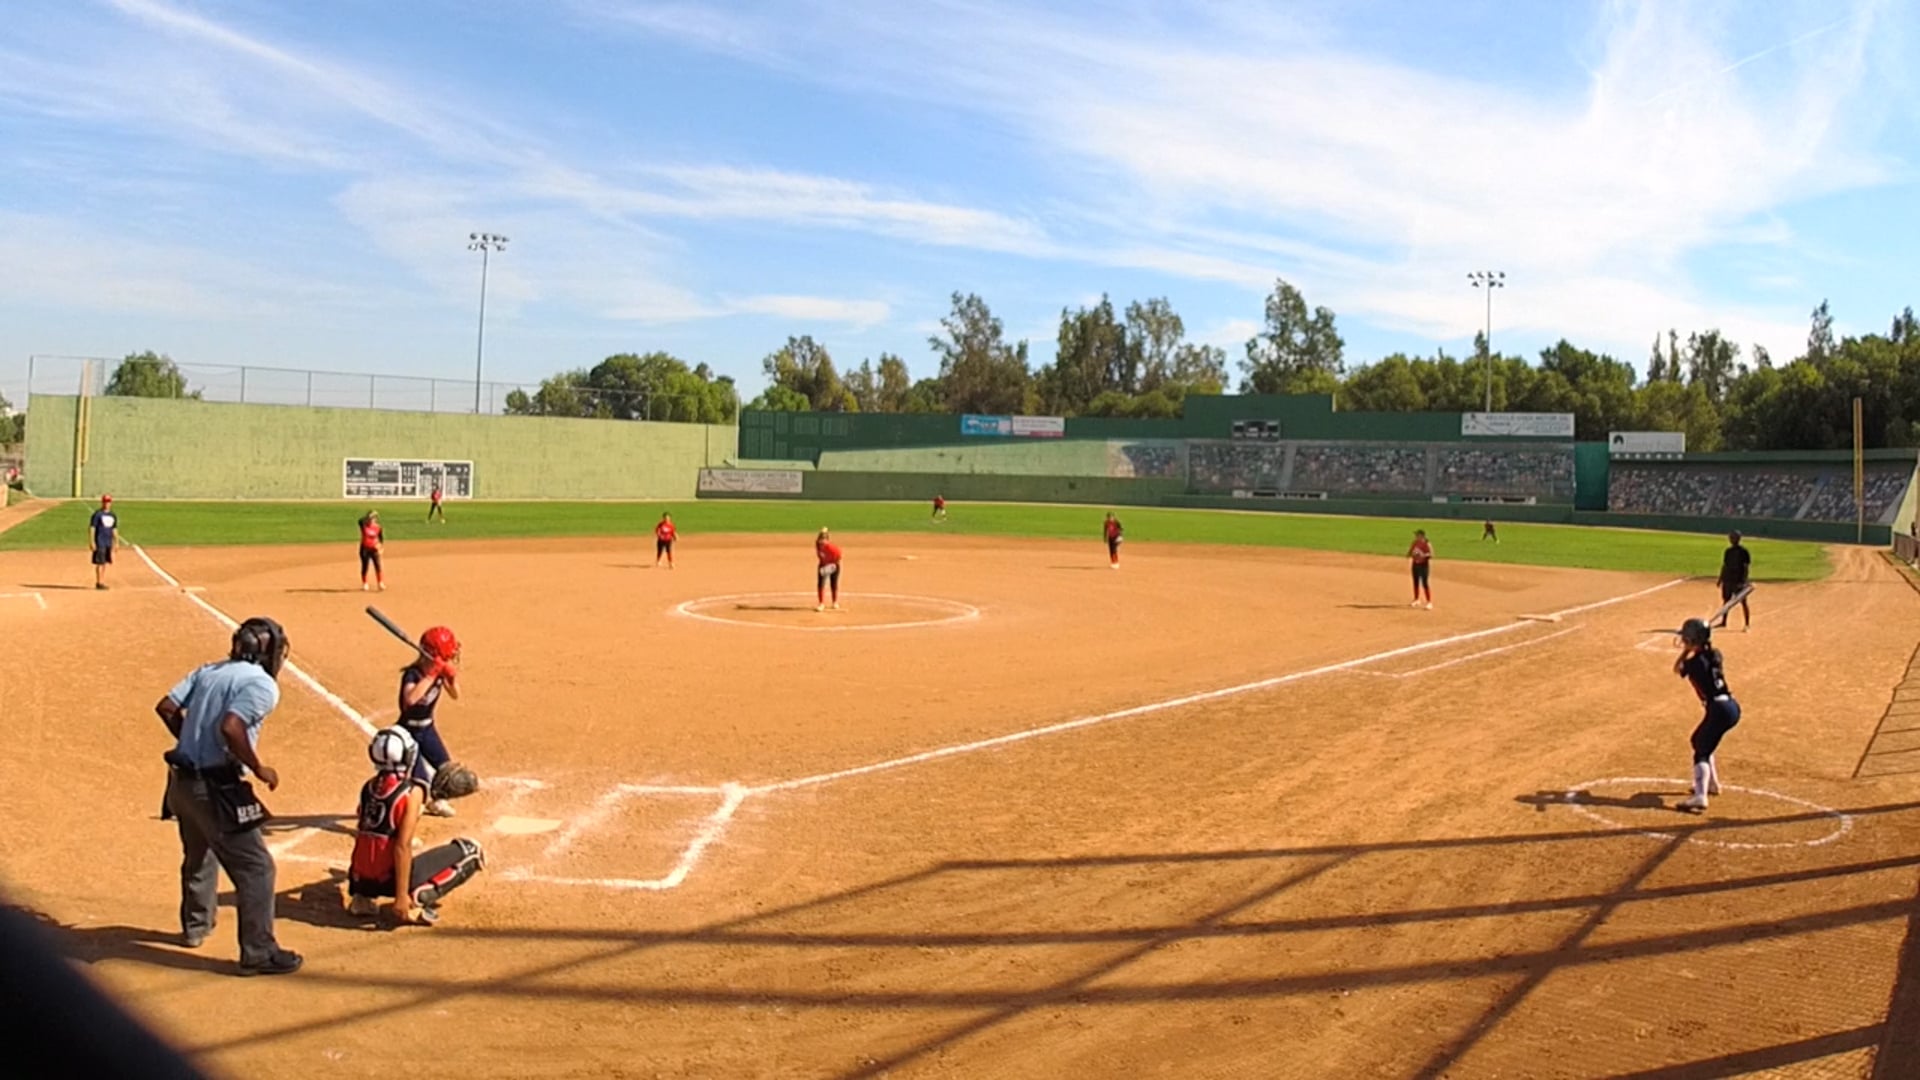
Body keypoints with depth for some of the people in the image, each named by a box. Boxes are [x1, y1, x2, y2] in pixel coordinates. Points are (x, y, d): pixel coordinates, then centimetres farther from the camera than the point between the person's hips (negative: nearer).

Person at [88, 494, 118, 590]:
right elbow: (91, 528, -8)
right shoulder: (97, 514, -6)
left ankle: (102, 581, 15)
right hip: (99, 542, -6)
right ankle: (98, 583, 1)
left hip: (109, 542, 6)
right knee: (99, 563, -4)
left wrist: (116, 542, 15)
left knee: (106, 562, 9)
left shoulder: (113, 515, 12)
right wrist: (92, 542, -14)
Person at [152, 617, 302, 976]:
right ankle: (258, 953, -2)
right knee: (255, 867, -3)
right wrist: (258, 768, -16)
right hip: (215, 787, -9)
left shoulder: (209, 670, 11)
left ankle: (195, 926, 49)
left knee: (199, 854, 30)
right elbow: (231, 727, -27)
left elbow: (166, 708, 8)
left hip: (182, 779, 9)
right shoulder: (263, 685, -14)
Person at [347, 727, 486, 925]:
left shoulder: (368, 787, 7)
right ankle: (417, 898, -11)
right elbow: (403, 846, -19)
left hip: (361, 879, 6)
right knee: (470, 851, 2)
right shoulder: (412, 791, -13)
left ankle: (362, 898, 17)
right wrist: (401, 896, -19)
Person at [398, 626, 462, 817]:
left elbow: (455, 695, -1)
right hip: (409, 731, -7)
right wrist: (431, 675, -44)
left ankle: (436, 801, 40)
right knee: (419, 778, -12)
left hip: (427, 728, 7)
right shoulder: (412, 674, -28)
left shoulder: (440, 671, -6)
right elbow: (410, 699, -48)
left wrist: (453, 676, -20)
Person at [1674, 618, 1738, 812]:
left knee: (1702, 752, -12)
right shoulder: (1714, 655, 8)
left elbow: (1677, 669, 8)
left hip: (1719, 709, -9)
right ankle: (1711, 784, 38)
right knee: (1699, 740, 28)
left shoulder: (1694, 663, -13)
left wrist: (1687, 651, 10)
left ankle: (1700, 797, -29)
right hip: (1731, 706, 9)